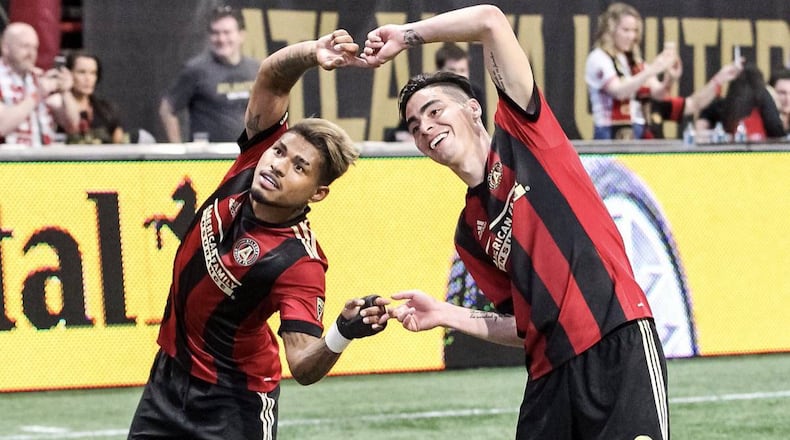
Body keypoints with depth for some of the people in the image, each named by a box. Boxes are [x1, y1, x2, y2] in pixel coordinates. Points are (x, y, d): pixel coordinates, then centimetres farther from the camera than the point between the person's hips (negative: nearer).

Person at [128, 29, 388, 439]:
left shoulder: (300, 262, -29)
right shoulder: (253, 163, -13)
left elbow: (304, 367, -36)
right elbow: (271, 78, -17)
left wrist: (342, 334, -56)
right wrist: (311, 54, -37)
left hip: (233, 402, -6)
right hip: (170, 373, 7)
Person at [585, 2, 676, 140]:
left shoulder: (635, 62, 17)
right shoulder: (598, 59, -5)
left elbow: (658, 93, 8)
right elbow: (619, 91, -20)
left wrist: (670, 75, -11)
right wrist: (651, 71, -27)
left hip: (638, 134, 7)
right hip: (611, 135, -7)